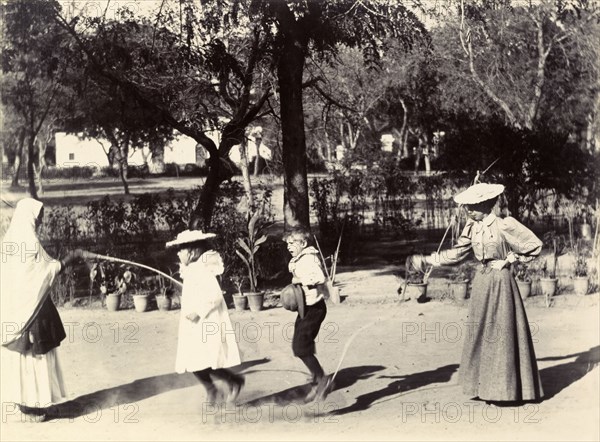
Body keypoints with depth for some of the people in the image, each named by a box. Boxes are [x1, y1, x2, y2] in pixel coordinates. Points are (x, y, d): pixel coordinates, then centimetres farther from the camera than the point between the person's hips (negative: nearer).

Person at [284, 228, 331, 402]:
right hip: (305, 308, 10)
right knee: (300, 346, 12)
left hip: (313, 308, -10)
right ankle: (316, 384, 21)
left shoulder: (309, 258, -17)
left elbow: (319, 277, -33)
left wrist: (299, 279, -22)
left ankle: (321, 378, 2)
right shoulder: (298, 260, 14)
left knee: (301, 347, -12)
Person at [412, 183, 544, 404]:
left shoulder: (504, 226, -14)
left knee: (500, 334, -2)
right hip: (481, 281, 7)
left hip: (500, 282, -7)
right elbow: (456, 254, 11)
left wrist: (507, 261, -8)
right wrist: (426, 260, 6)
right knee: (480, 333, 10)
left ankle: (503, 389, 9)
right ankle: (483, 385, 20)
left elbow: (535, 246, -9)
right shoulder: (472, 228, 4)